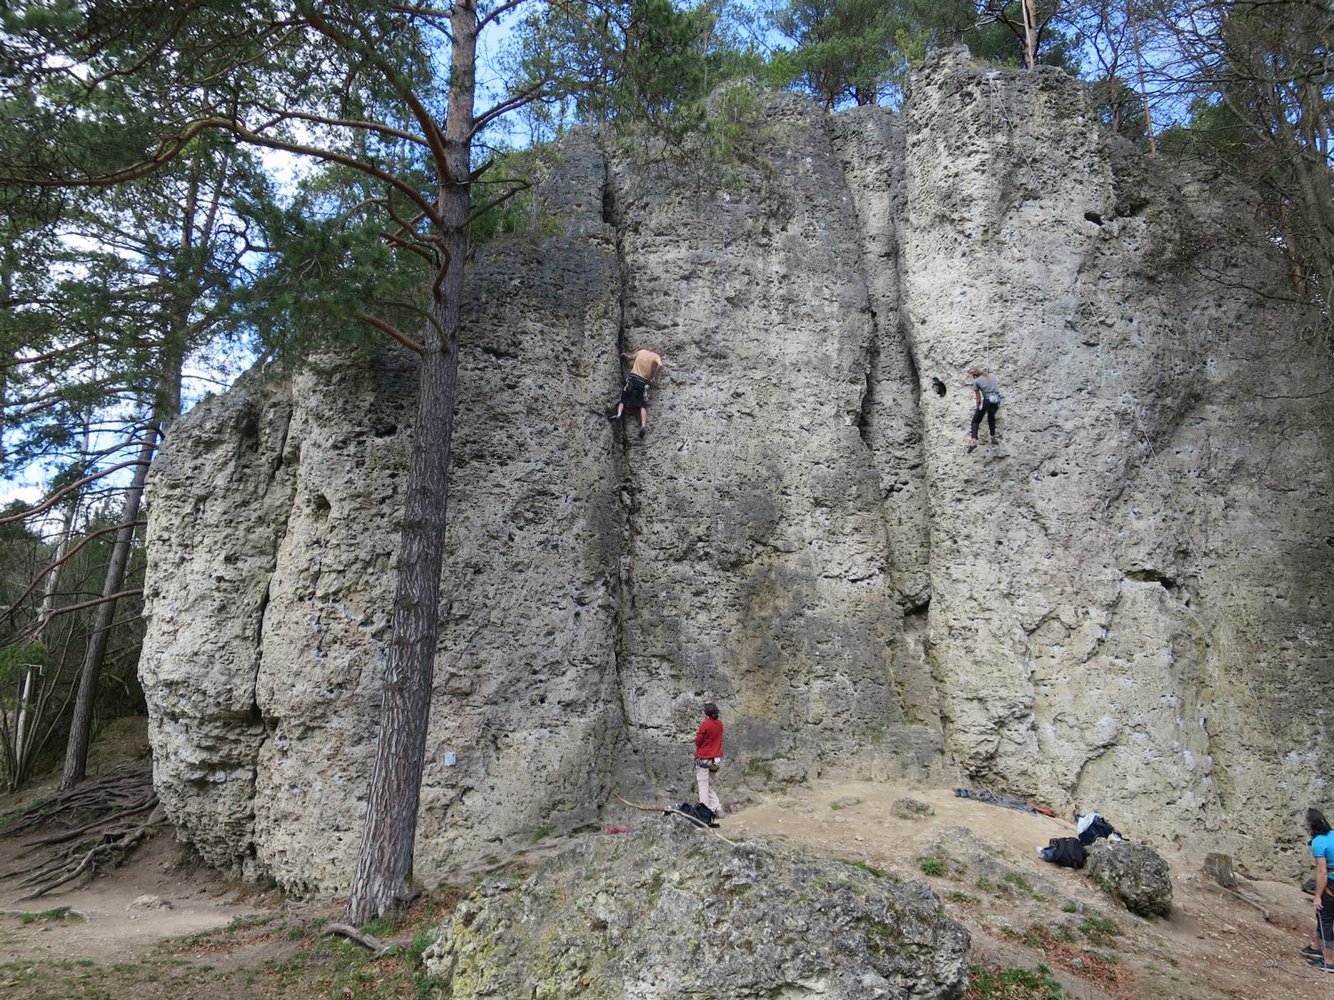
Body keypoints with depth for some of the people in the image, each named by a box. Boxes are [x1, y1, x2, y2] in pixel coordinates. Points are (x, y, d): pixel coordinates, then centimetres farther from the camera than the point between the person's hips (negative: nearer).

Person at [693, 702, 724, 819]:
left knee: (702, 785, 1)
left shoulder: (705, 724, -15)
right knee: (707, 784, 19)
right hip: (716, 758, 7)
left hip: (703, 759, -7)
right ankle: (717, 807, 9)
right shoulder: (720, 724, 3)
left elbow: (698, 742, -11)